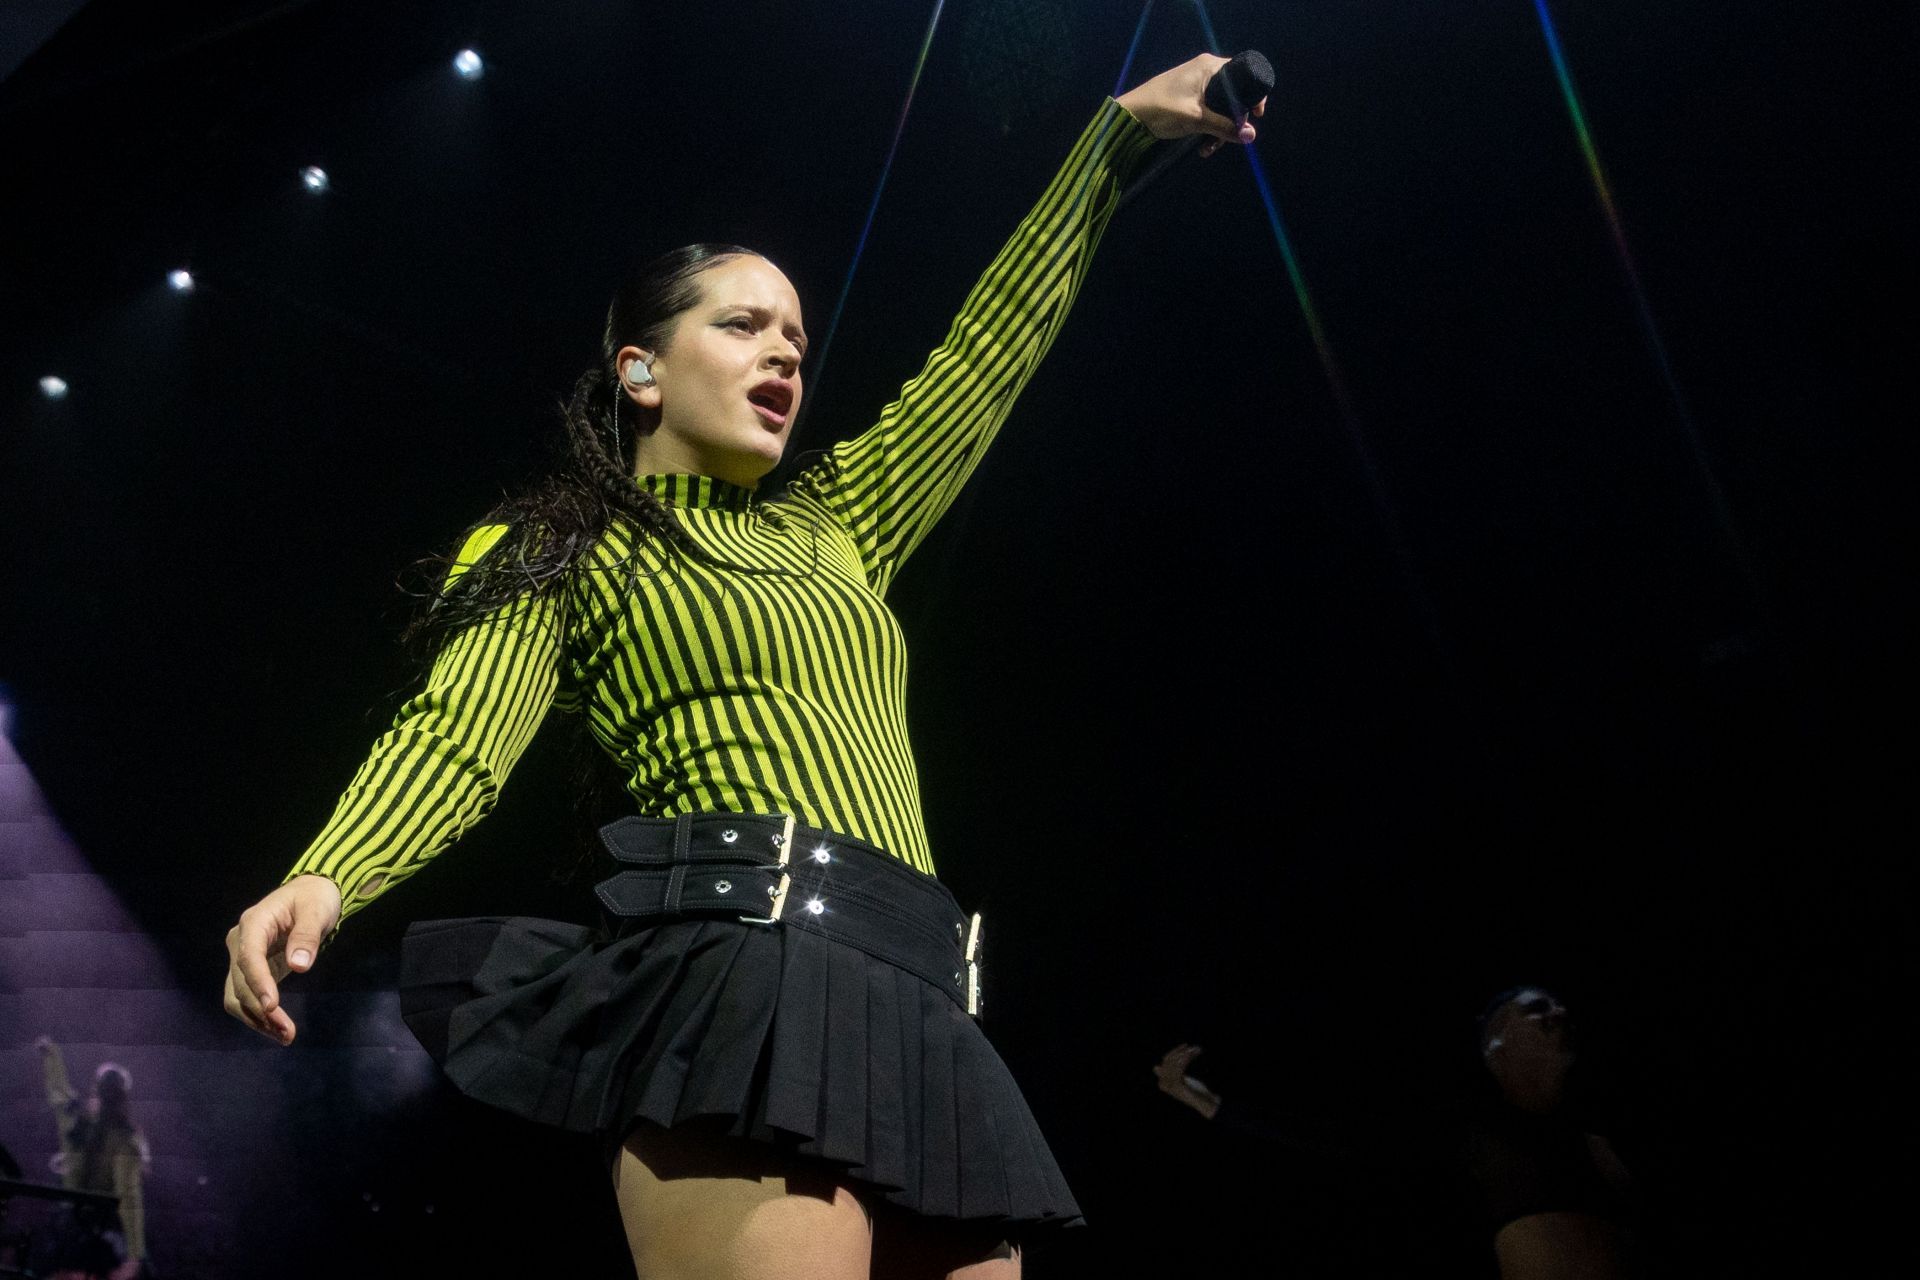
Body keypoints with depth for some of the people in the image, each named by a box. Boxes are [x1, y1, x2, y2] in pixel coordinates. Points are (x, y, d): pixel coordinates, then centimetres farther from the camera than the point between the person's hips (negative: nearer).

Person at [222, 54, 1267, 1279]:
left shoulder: (835, 528, 26)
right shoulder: (563, 549, 12)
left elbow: (990, 353, 29)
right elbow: (456, 737, -2)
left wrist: (1122, 129, 32)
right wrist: (324, 878, -23)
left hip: (919, 1003, 6)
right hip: (747, 969, -6)